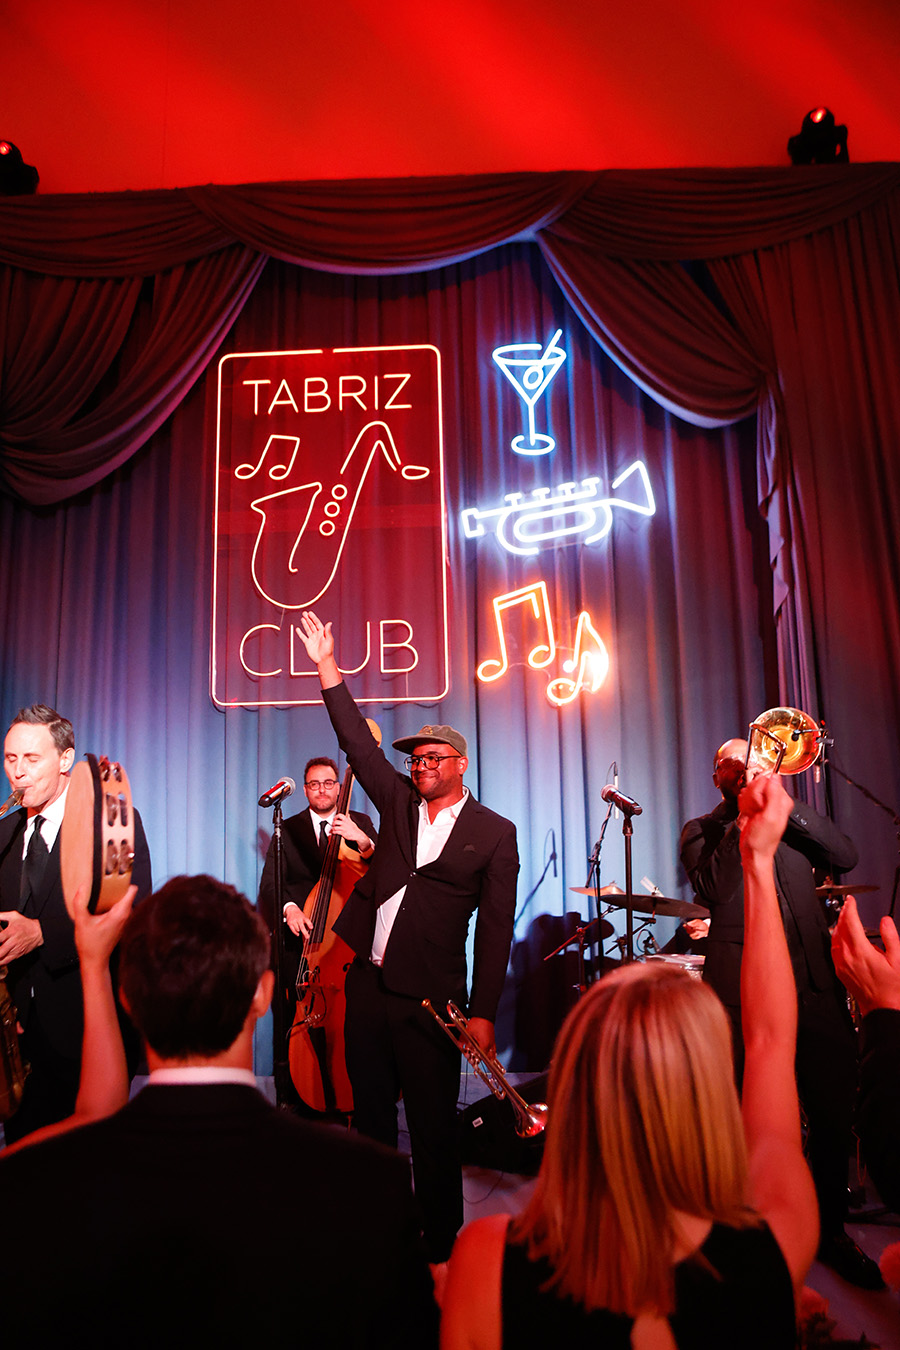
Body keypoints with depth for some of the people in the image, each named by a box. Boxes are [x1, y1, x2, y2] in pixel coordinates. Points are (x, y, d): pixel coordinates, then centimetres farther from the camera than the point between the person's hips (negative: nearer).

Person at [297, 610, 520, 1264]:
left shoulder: (495, 833, -2)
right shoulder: (399, 802, 9)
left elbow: (496, 928, -5)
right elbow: (359, 742, 5)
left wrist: (483, 1012, -10)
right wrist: (328, 667, -2)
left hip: (429, 999, -4)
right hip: (367, 983, 5)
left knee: (433, 1126, 4)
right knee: (370, 1114, 15)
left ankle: (441, 1246, 21)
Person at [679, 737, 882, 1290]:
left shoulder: (790, 822, 20)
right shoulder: (702, 830, 10)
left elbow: (846, 855, 2)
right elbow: (713, 889, -9)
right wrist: (747, 817, -11)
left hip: (816, 984, 3)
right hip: (746, 988, -3)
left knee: (837, 1114, 7)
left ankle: (831, 1229, 28)